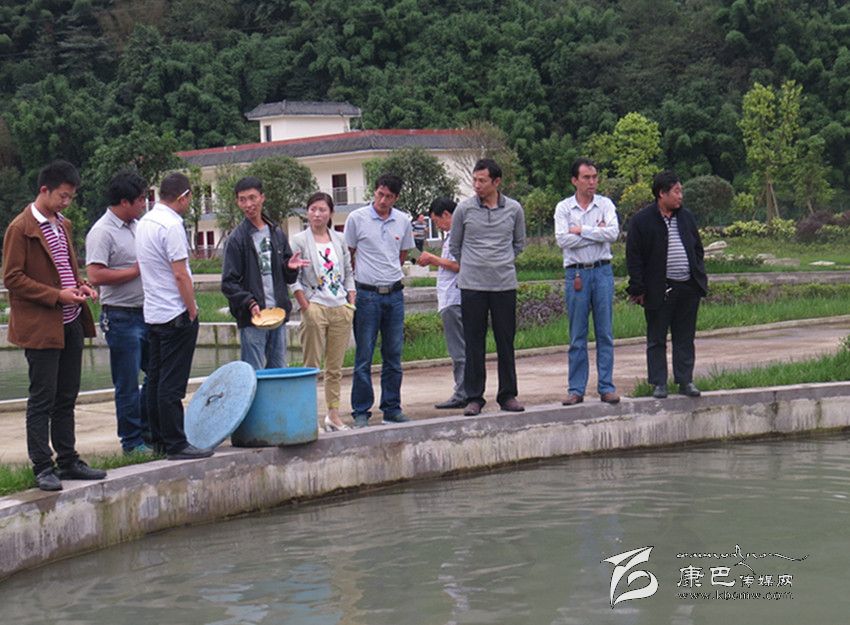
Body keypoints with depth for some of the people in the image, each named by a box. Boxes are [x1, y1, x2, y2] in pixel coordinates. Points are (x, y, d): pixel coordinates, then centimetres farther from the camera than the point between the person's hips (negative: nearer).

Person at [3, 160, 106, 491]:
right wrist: (56, 296, -18)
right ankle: (43, 467, 3)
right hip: (41, 327, -8)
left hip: (70, 324, 8)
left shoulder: (63, 225, 15)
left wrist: (81, 285, 5)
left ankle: (68, 461, 21)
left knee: (66, 397, 13)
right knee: (42, 399, -2)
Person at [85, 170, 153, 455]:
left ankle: (146, 431, 25)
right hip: (121, 317, -8)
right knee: (128, 384, 0)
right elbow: (95, 276, -22)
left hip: (146, 313, 8)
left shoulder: (137, 226, 13)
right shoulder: (103, 232, -13)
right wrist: (136, 271, -16)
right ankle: (132, 441, 10)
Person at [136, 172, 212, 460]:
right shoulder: (172, 225, -17)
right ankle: (176, 444, -4)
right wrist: (192, 311, -10)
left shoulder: (144, 222, 11)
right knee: (172, 383, -6)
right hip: (176, 314, -9)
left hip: (153, 314, 9)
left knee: (156, 379, 12)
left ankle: (159, 440, 18)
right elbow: (180, 275, -20)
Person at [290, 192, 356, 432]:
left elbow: (348, 273, 16)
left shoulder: (339, 240, 12)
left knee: (335, 367, 7)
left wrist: (351, 303, 6)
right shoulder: (299, 241, -1)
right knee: (311, 365, -3)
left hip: (340, 309, 4)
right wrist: (306, 308, -11)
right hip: (315, 307, -4)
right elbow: (294, 278, -5)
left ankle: (333, 414, 13)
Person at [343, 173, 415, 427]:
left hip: (394, 294, 4)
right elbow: (348, 255, 4)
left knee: (394, 356, 8)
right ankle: (361, 411, 4)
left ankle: (392, 408, 16)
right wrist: (364, 276, 6)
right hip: (367, 294, -4)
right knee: (363, 356, -1)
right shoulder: (357, 218, -4)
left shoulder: (403, 221, 7)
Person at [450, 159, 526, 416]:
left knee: (506, 342, 5)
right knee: (474, 343, 1)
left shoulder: (514, 209, 3)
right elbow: (455, 245, 12)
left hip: (505, 284, 1)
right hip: (472, 286, -1)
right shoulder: (464, 209, 0)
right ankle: (474, 397, 7)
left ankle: (508, 395, 14)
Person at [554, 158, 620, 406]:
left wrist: (581, 230, -10)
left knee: (605, 334, 2)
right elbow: (562, 239, -11)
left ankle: (606, 387, 8)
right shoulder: (563, 207, 3)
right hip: (576, 274, -1)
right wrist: (596, 233, -9)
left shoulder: (605, 204, 5)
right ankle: (576, 390, 7)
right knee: (577, 336, 3)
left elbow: (613, 233, -10)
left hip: (602, 272, 1)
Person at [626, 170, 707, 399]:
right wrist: (638, 289, -10)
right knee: (657, 339, 3)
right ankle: (659, 384, 10)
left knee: (685, 338, 9)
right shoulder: (642, 220, -6)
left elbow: (697, 249, 19)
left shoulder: (686, 217, 12)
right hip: (659, 291, -5)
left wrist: (700, 279, 10)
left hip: (688, 287, 5)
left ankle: (685, 380, 16)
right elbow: (633, 257, -6)